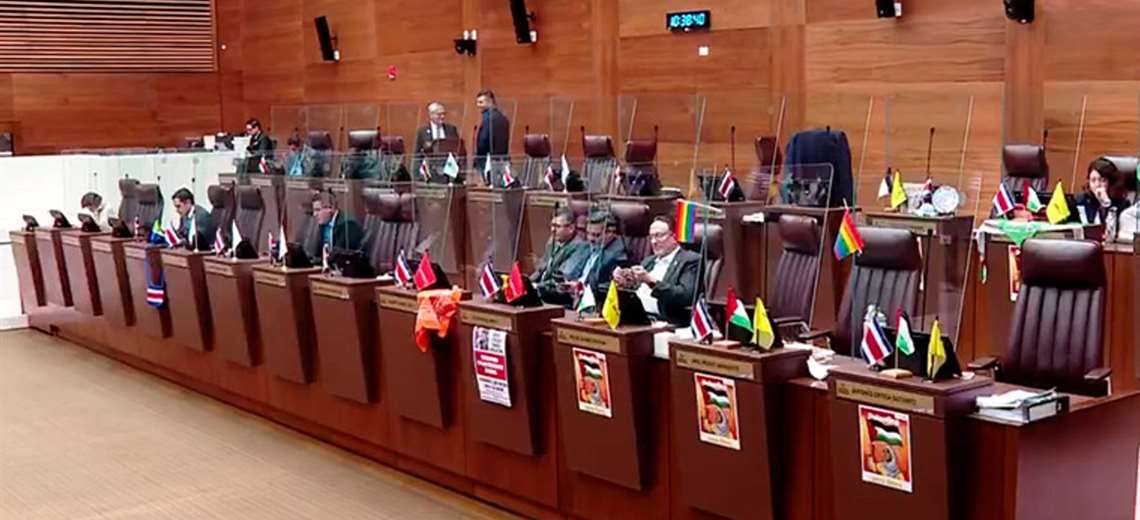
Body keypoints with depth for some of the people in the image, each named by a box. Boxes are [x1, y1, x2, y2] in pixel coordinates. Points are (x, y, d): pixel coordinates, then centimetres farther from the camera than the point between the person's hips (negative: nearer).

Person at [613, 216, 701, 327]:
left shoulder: (690, 260, 1)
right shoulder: (649, 261, 25)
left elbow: (685, 296, -13)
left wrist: (651, 281, -21)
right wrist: (624, 283, 0)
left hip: (664, 323, -7)